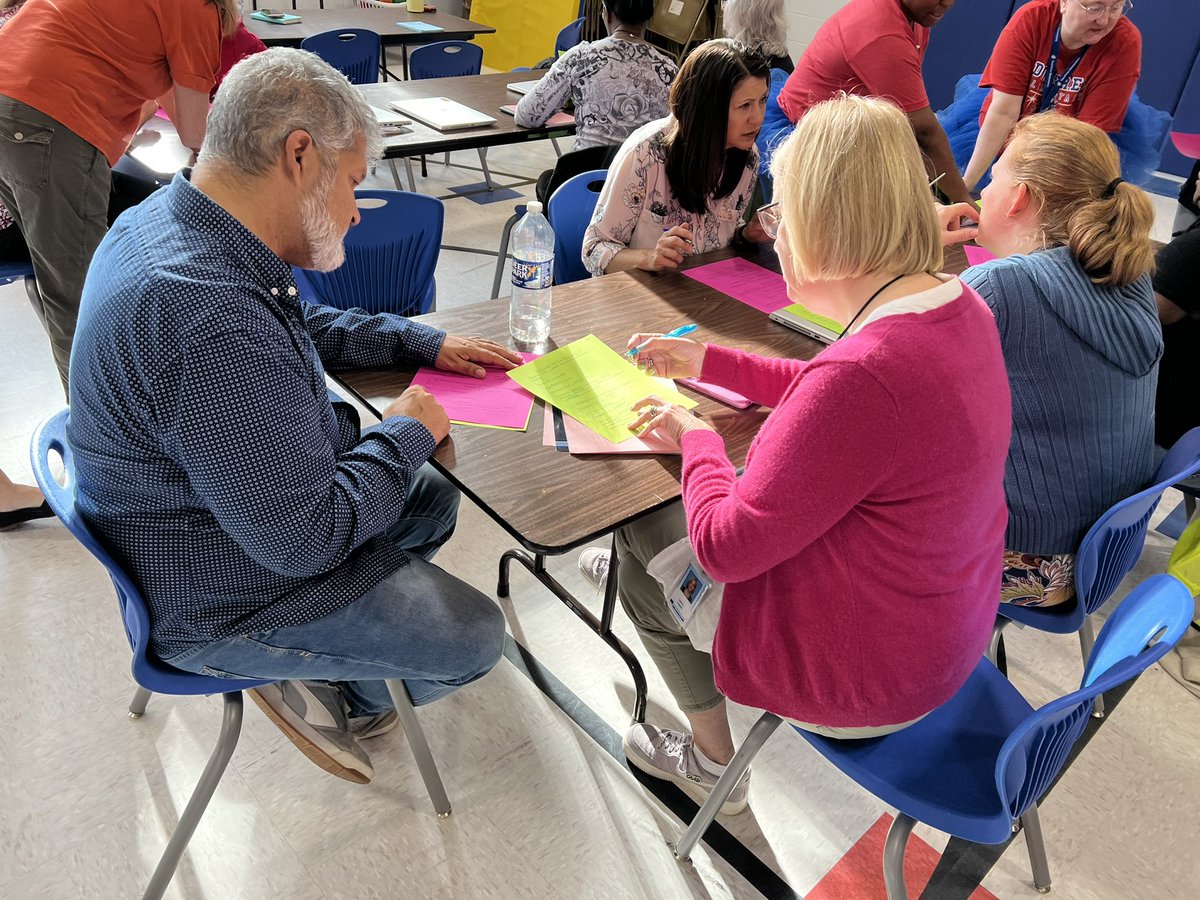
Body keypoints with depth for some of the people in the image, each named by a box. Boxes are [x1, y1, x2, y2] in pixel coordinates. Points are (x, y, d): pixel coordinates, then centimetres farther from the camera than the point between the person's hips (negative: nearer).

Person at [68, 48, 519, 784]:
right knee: (475, 639, -4)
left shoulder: (172, 222, -4)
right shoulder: (211, 323, -38)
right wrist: (406, 434, -16)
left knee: (435, 500, 19)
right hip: (211, 600, -10)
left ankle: (349, 691, 25)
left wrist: (425, 343, 4)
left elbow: (309, 326, 14)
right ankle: (320, 683, 20)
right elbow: (304, 539, -31)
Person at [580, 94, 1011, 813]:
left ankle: (712, 761, 30)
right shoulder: (956, 304, -6)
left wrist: (696, 435, -9)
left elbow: (727, 547, -26)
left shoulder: (866, 371, -36)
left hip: (865, 675, -8)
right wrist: (708, 362, 11)